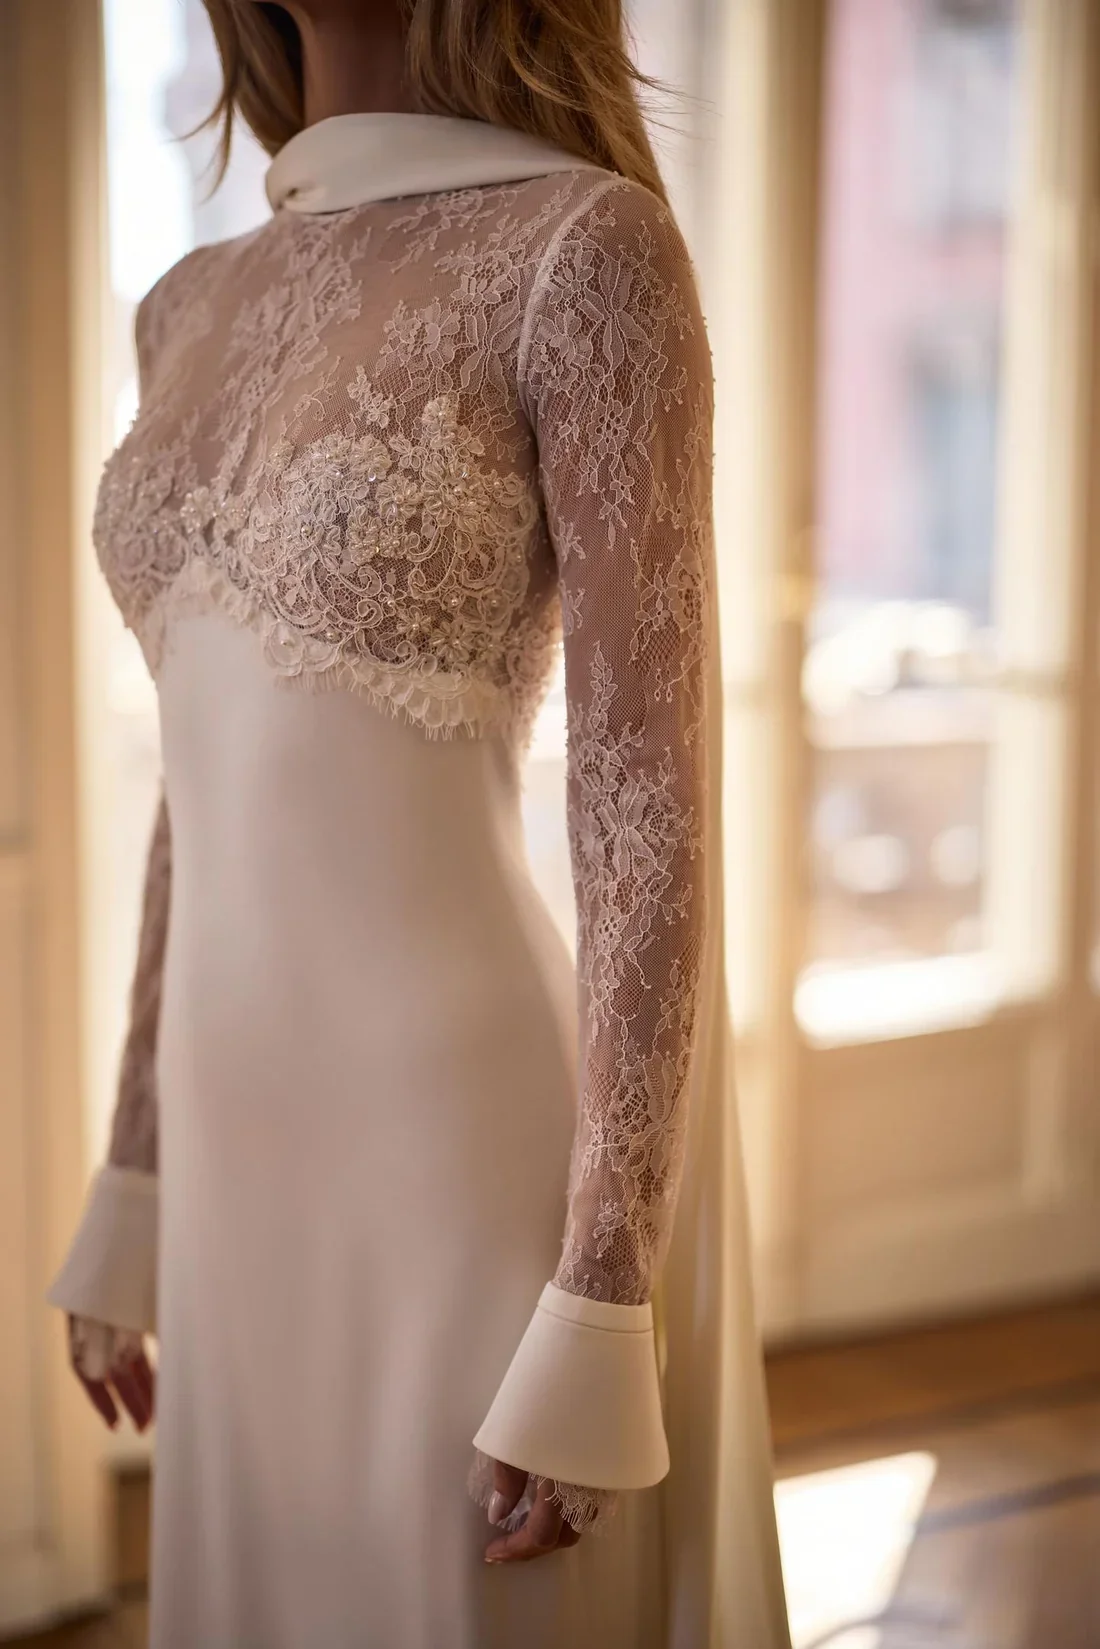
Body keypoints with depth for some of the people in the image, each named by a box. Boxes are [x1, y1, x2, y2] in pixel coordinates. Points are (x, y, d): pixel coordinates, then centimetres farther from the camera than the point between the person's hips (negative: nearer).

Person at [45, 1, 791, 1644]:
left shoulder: (581, 245, -11)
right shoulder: (191, 308, 10)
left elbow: (655, 806, -15)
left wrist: (598, 1320, -17)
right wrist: (130, 1191, 16)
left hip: (475, 1154, -6)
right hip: (254, 1170, 7)